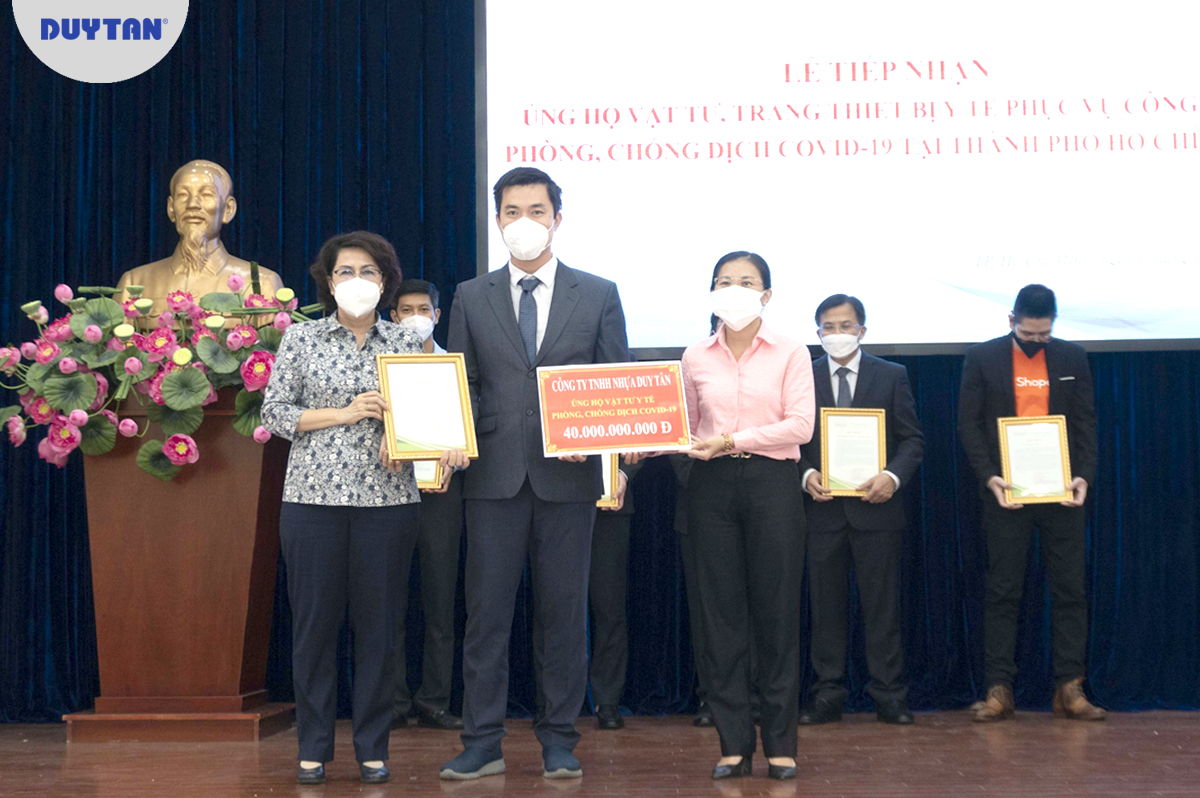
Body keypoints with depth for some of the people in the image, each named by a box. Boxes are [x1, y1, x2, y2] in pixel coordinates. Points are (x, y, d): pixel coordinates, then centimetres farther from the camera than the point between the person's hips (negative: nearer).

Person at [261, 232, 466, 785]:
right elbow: (274, 412, 1)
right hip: (312, 497, 0)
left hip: (387, 499, 1)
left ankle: (373, 748, 14)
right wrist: (347, 413, -8)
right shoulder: (301, 337, 6)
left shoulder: (407, 344, 8)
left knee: (377, 623, 3)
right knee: (314, 621, 3)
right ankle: (313, 747, 15)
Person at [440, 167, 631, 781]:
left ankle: (560, 742, 13)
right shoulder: (471, 298, 11)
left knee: (566, 611, 4)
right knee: (486, 610, 2)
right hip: (494, 475, 1)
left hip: (568, 476, -1)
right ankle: (482, 742, 10)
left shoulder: (598, 295, 8)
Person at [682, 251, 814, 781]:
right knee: (721, 612, 2)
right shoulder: (696, 358, 10)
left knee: (776, 612, 0)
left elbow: (800, 425, -6)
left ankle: (781, 742, 10)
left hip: (772, 483, -2)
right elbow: (686, 426, 13)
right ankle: (733, 743, 10)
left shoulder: (791, 354, 3)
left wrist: (736, 440, -14)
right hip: (712, 485, 2)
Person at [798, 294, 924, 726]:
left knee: (882, 605, 1)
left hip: (875, 506, -1)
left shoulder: (892, 376, 6)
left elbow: (912, 438, 4)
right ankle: (827, 696, 11)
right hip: (823, 508, 1)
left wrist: (894, 476, -13)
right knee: (825, 606, 4)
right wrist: (806, 474, -10)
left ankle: (889, 697, 8)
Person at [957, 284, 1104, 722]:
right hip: (1005, 492, -2)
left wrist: (1084, 475, -8)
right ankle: (999, 689, 3)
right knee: (1002, 592, 0)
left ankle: (1070, 688, 7)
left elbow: (1086, 423, 7)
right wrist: (989, 476, -12)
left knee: (1069, 590, 2)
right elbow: (969, 424, 0)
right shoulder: (982, 358, 3)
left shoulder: (1072, 357, 8)